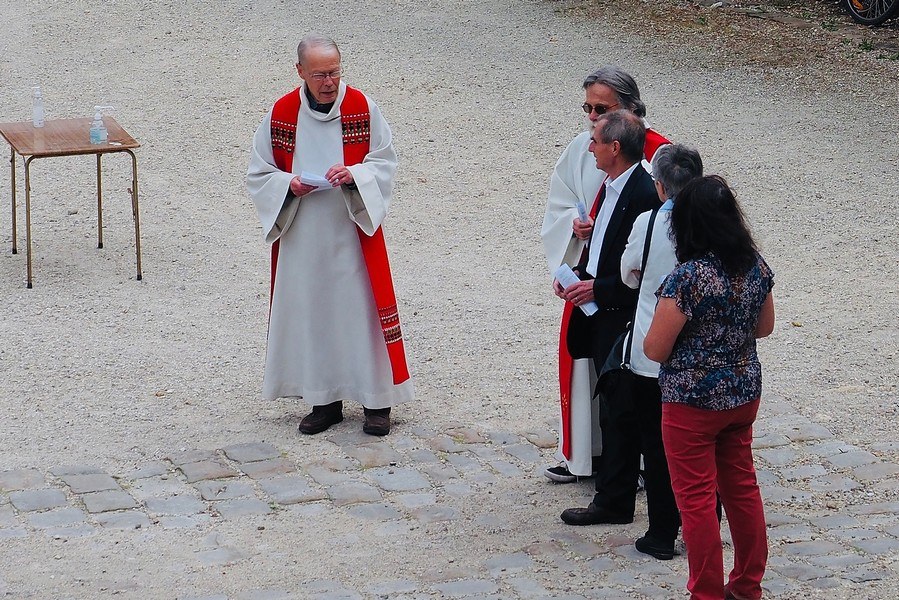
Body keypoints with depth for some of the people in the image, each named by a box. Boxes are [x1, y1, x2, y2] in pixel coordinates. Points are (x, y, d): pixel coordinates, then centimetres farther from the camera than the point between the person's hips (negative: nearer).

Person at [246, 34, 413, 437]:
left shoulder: (362, 108, -5)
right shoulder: (280, 115, -1)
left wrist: (354, 174, -20)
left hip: (353, 233, -2)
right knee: (310, 313, 7)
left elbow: (385, 164, -1)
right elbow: (258, 175, 4)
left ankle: (377, 401, 12)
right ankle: (325, 400, 20)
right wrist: (289, 185, -16)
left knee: (361, 309, 1)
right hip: (302, 238, 2)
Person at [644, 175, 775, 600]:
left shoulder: (687, 278, -24)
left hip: (692, 404, -7)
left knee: (696, 499, 5)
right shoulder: (756, 268, -3)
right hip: (744, 395, 7)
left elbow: (656, 350, -18)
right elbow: (764, 327, 12)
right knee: (742, 486, 19)